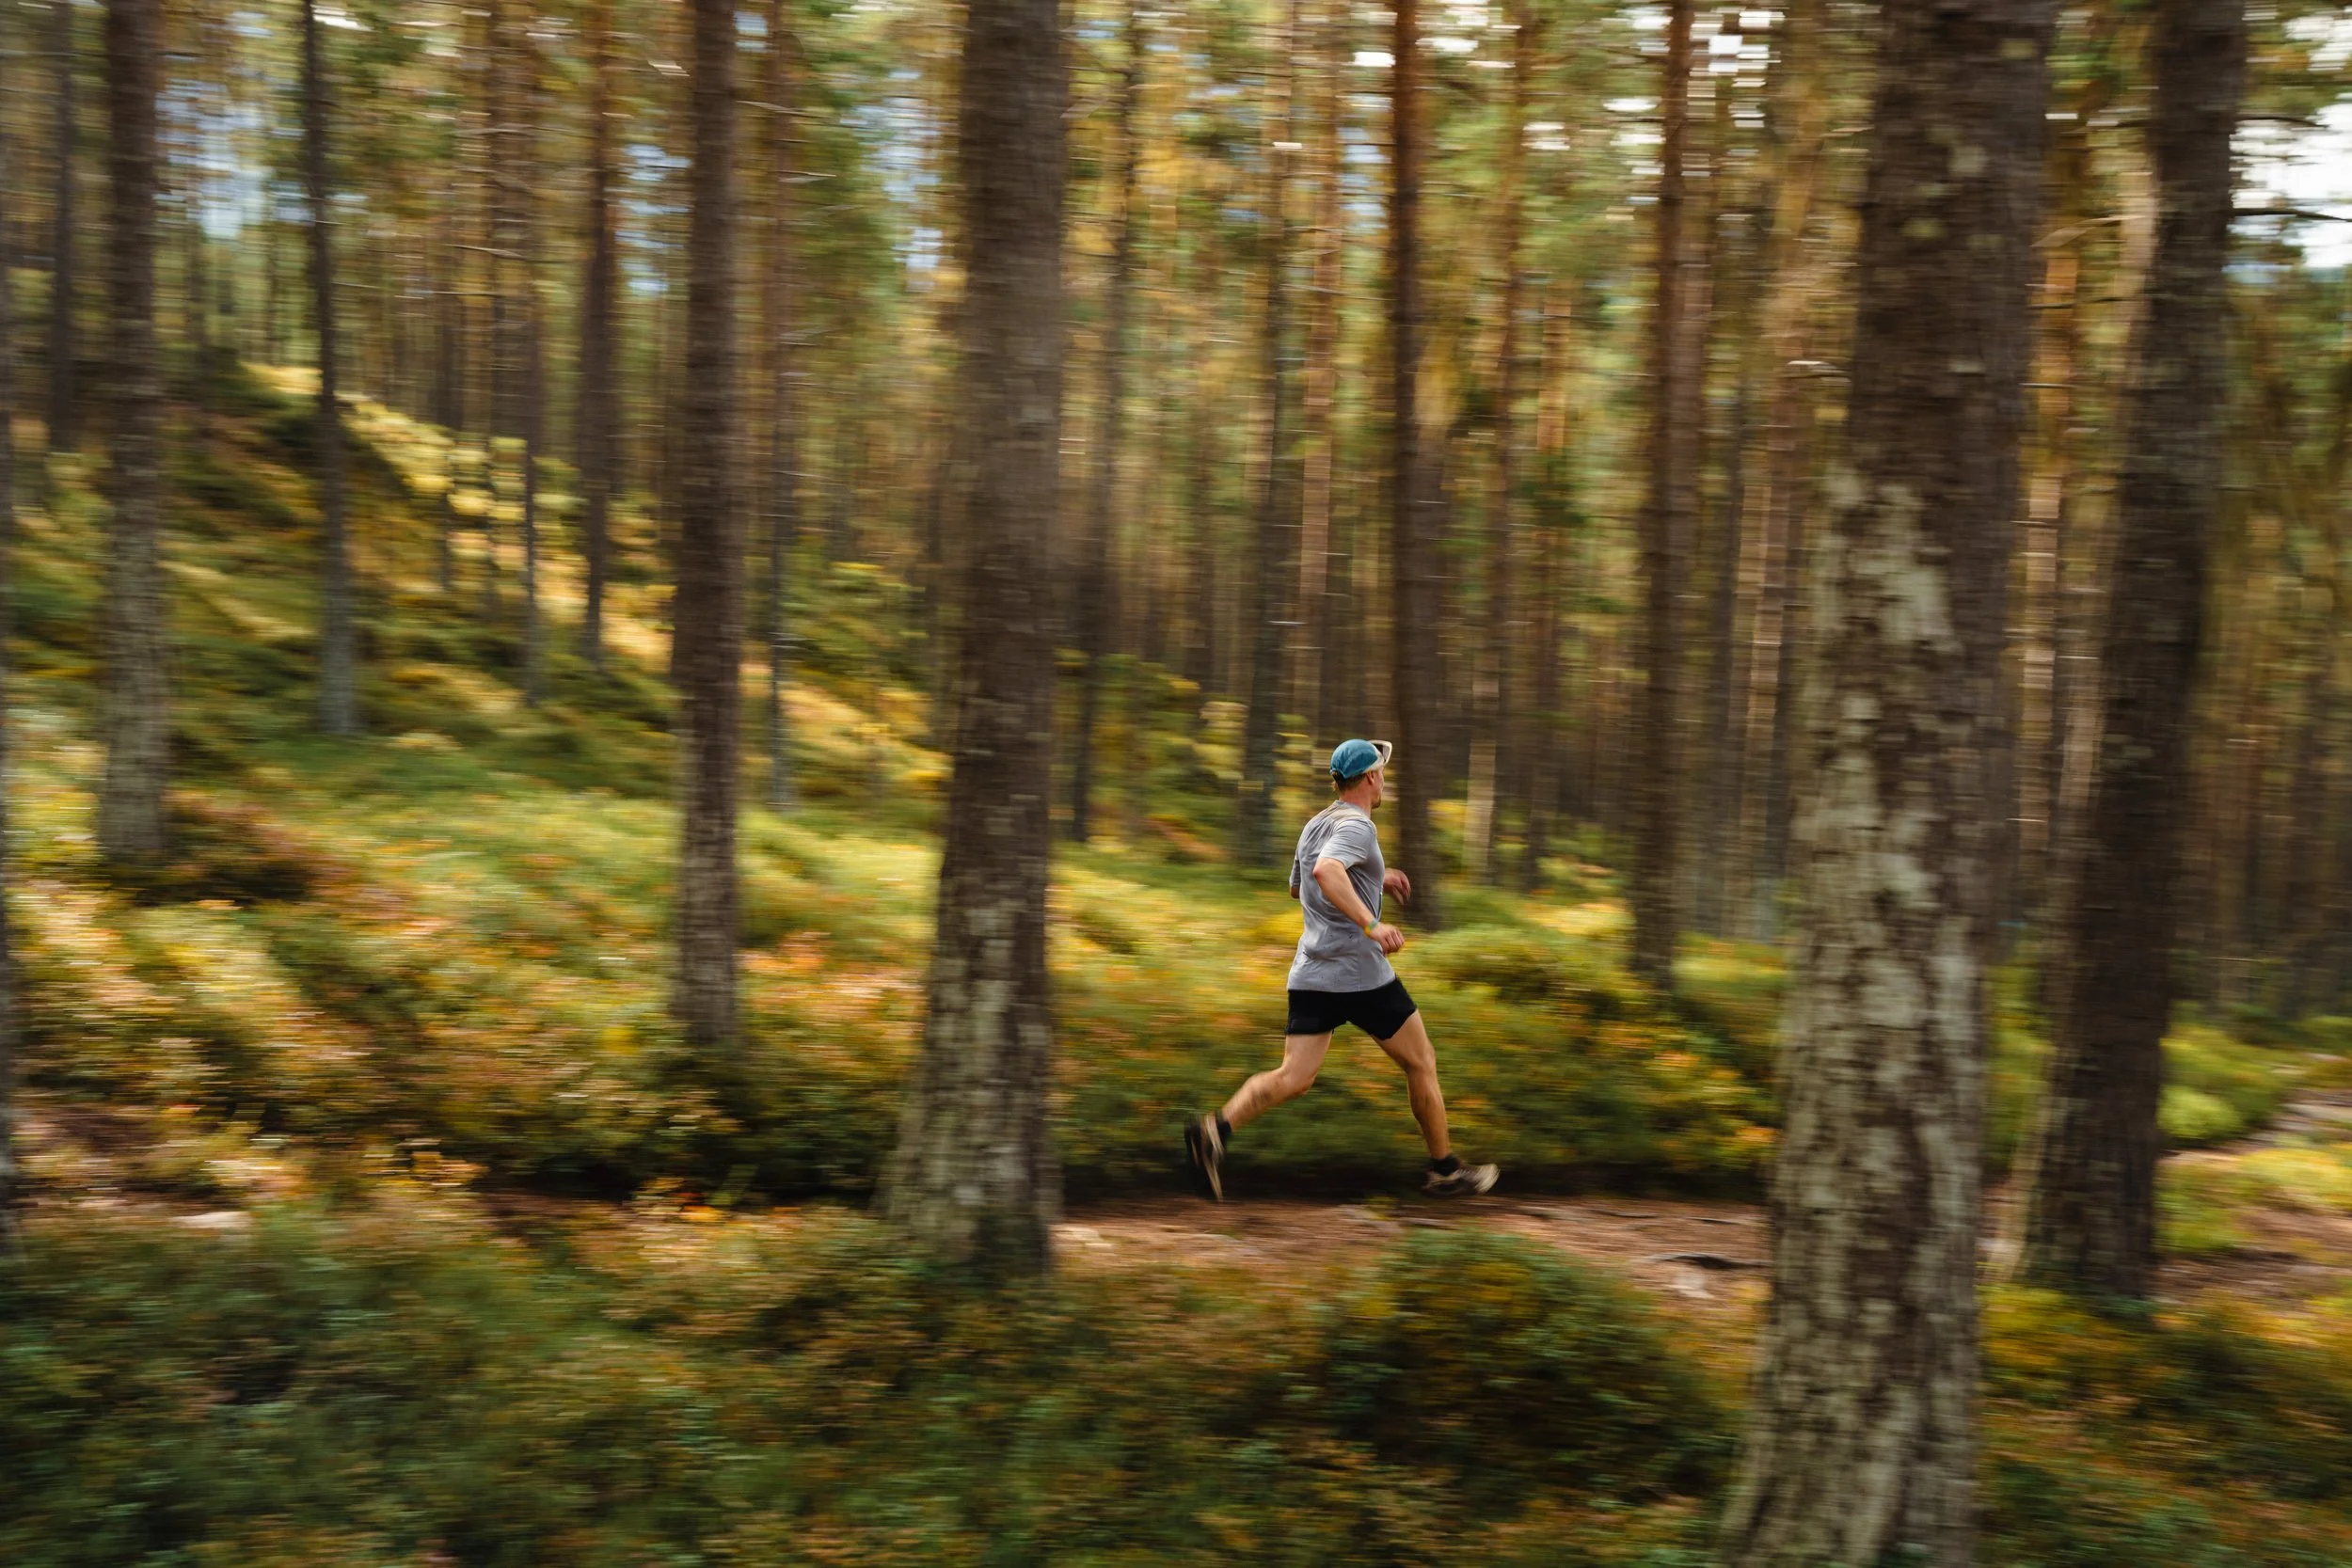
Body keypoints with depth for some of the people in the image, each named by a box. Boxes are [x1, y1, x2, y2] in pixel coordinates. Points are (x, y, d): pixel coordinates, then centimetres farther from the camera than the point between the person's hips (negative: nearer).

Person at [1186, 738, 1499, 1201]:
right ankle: (1444, 1171, 20)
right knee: (1421, 1063, 10)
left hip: (1310, 974, 8)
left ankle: (1215, 1129, -21)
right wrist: (1370, 924, -38)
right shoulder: (1356, 825, -12)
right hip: (1360, 973, -8)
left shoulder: (1315, 824, 15)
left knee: (1292, 1079, 1)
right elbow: (1326, 871, -32)